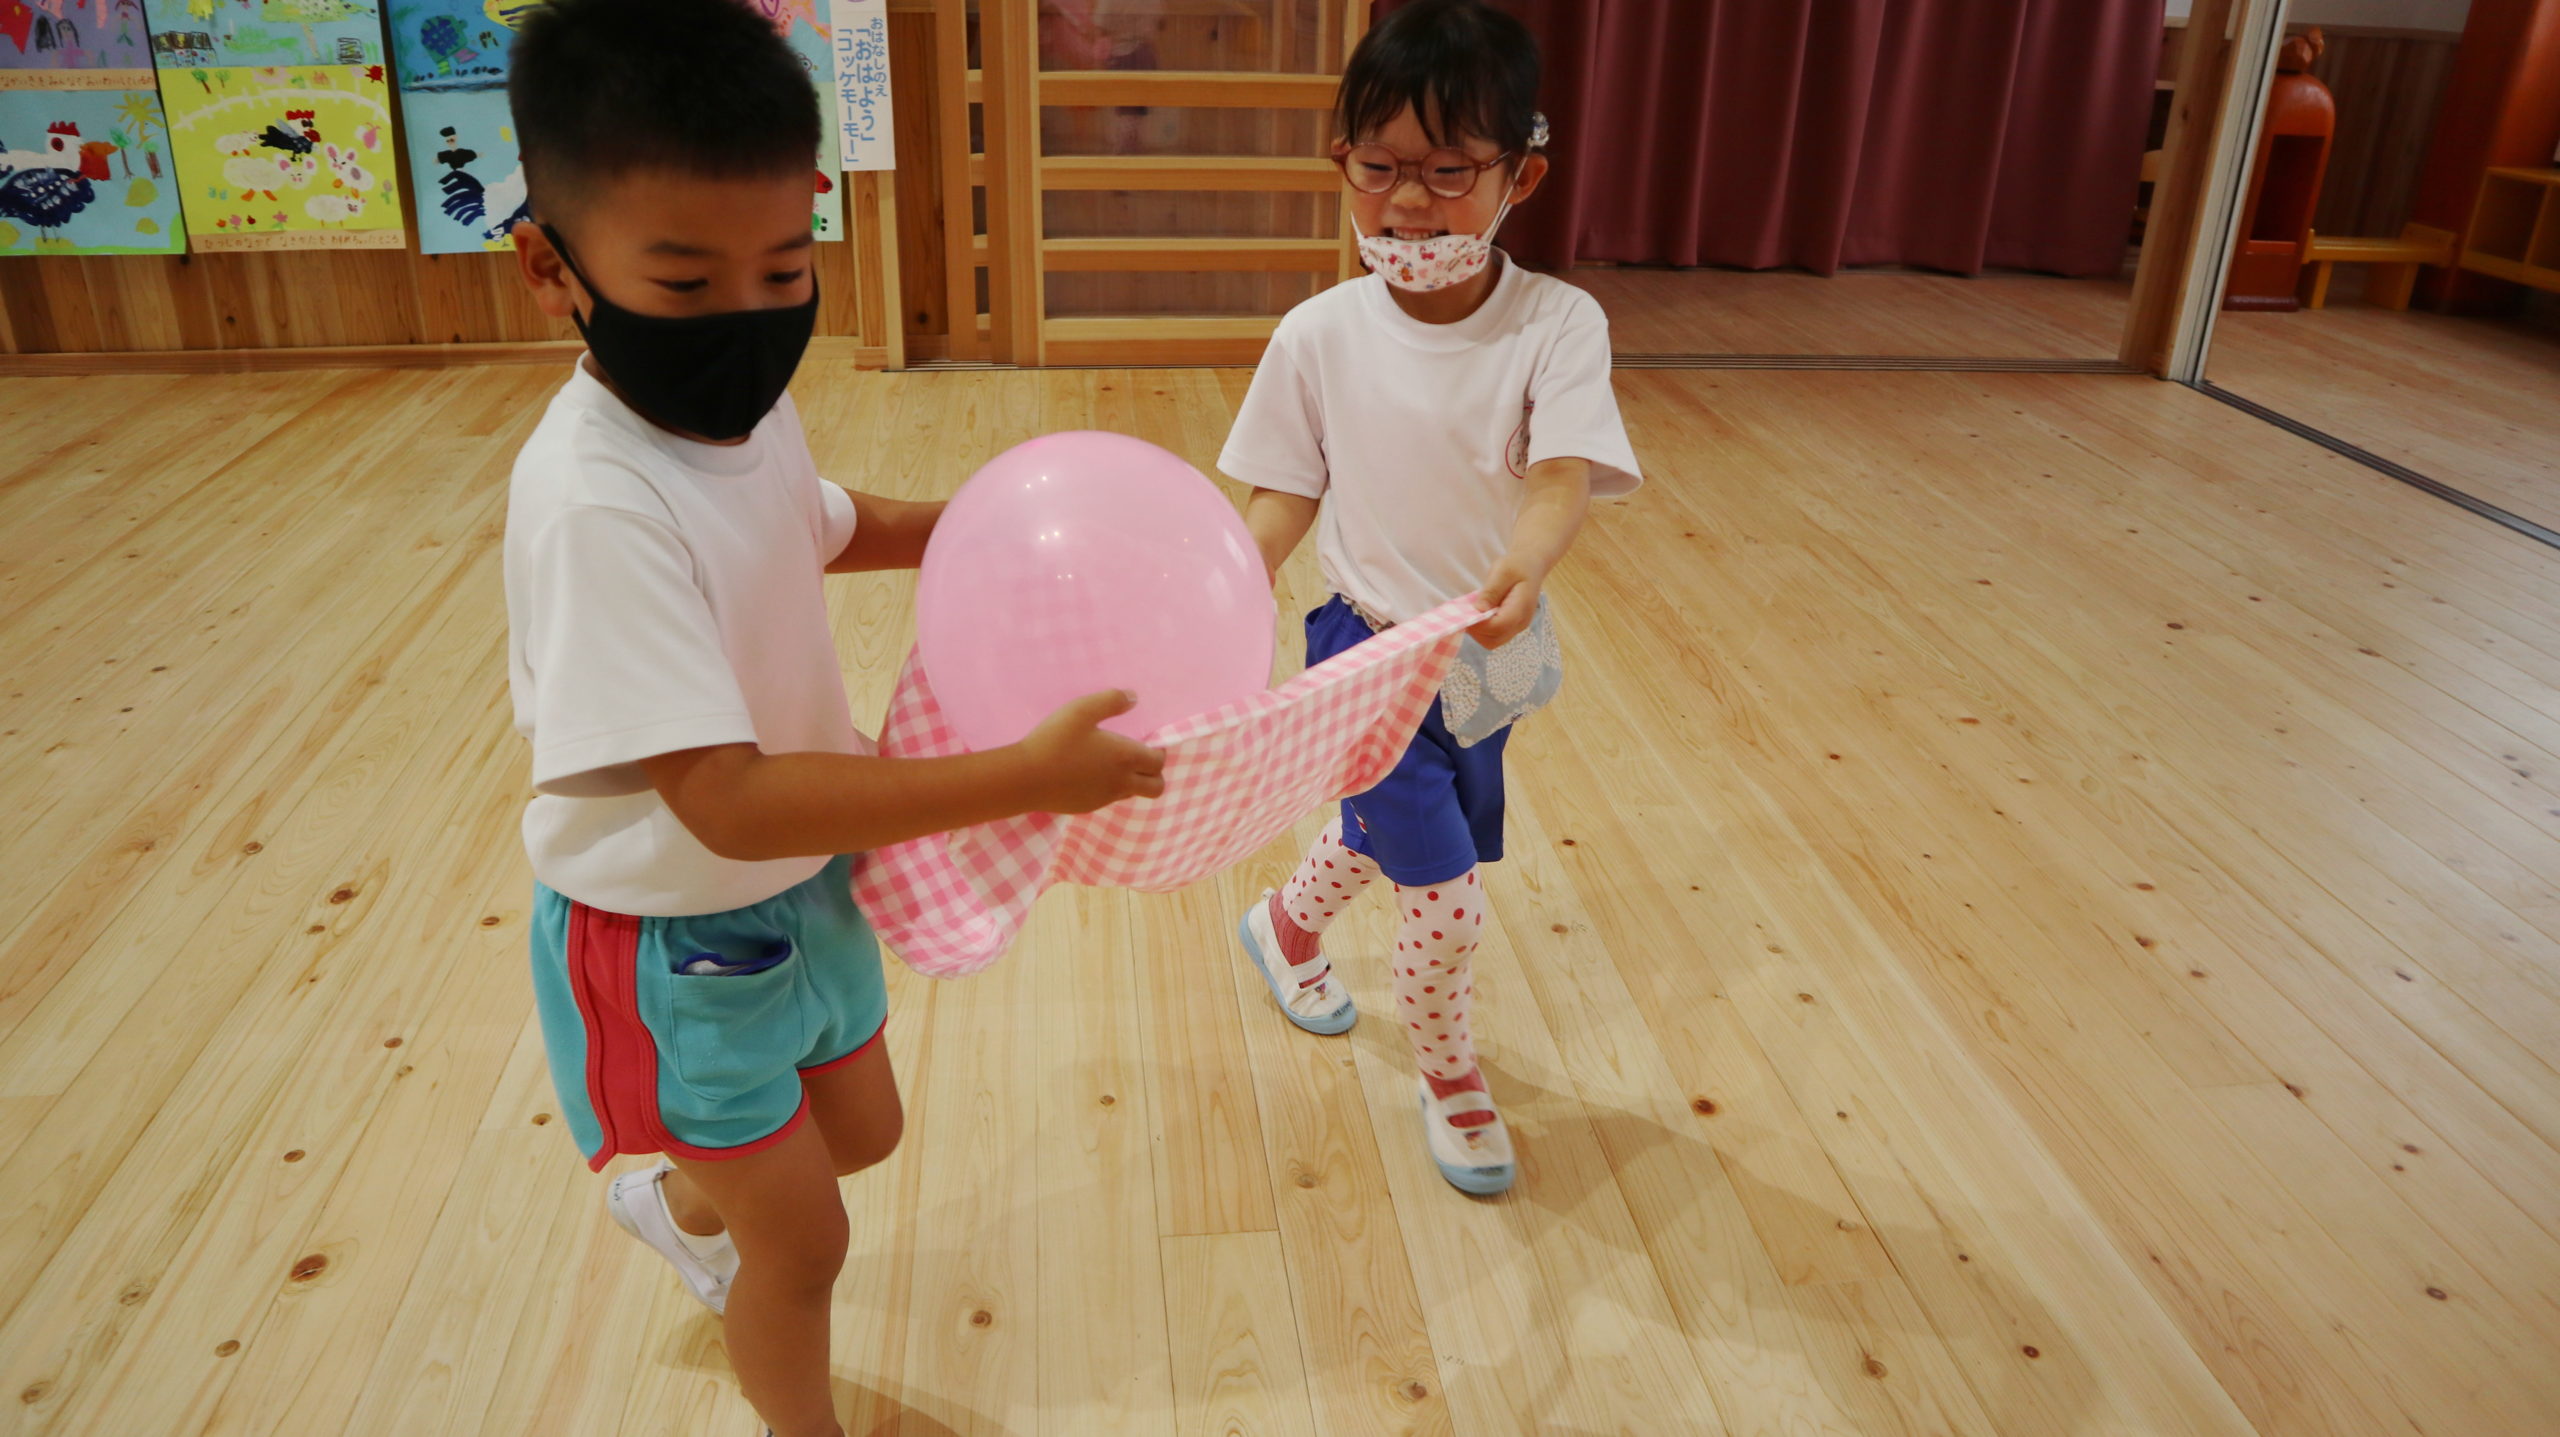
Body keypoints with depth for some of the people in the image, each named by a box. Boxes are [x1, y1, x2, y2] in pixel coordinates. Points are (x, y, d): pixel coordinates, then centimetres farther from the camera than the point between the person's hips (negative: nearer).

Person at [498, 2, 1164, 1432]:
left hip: (800, 886, 8)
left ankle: (683, 1207, 60)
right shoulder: (596, 504, -34)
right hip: (673, 940, -8)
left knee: (863, 1131, 30)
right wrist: (1018, 777, -41)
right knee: (805, 1238, 13)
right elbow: (725, 799, -39)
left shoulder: (750, 408, -7)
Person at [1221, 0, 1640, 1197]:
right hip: (1371, 652, -2)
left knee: (1387, 833, 26)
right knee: (1447, 896, -3)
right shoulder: (1320, 337, -14)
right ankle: (1450, 1080, 27)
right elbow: (1283, 500, -6)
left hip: (1491, 651, 3)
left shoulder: (1556, 325, -16)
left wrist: (1520, 572, -50)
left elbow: (1562, 477, -29)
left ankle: (1287, 923, 60)